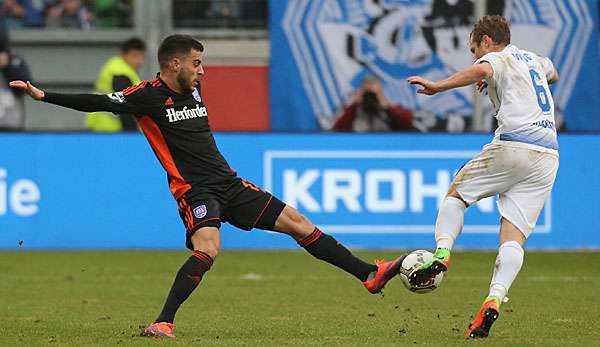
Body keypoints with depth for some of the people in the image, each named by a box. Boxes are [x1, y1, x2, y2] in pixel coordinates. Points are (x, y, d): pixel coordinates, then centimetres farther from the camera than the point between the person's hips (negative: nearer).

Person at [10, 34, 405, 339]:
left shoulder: (193, 89, 12)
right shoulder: (149, 96, -9)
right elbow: (100, 103, -14)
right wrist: (43, 96, -20)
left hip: (229, 184, 7)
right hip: (195, 191, -7)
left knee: (297, 223, 6)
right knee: (208, 250, -32)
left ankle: (370, 274, 12)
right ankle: (163, 323, -27)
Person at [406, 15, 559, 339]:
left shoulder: (497, 59, 4)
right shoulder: (533, 59, 28)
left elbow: (480, 70, -22)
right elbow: (553, 75, 52)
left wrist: (436, 86, -26)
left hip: (513, 146, -6)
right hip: (548, 157, 6)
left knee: (456, 193, 16)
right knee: (514, 236, -2)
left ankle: (441, 254, -5)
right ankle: (495, 298, -21)